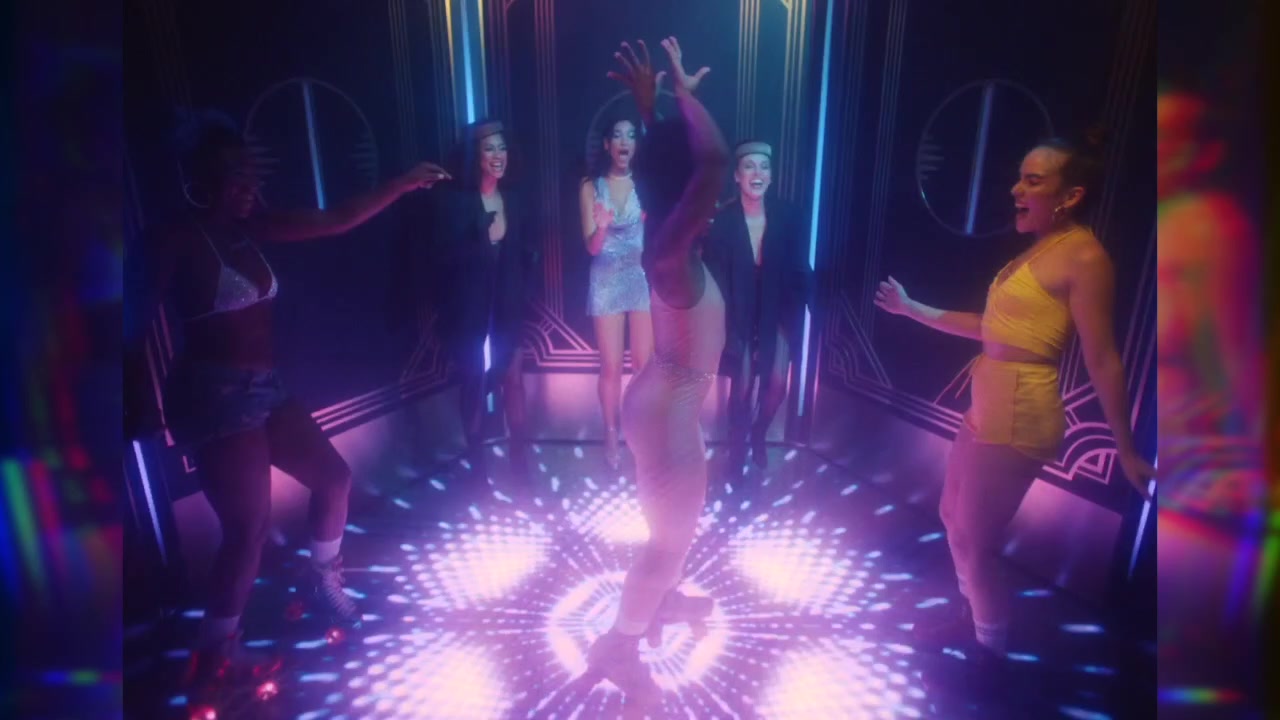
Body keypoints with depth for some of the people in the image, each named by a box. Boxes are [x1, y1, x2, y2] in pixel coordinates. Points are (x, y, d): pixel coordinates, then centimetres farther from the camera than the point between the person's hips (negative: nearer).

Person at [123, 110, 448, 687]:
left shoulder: (251, 230, 7)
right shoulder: (173, 242, -11)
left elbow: (339, 222, 5)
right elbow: (134, 330, -12)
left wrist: (402, 184, 2)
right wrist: (138, 411, -13)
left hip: (264, 389, 8)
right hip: (214, 397, -7)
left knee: (333, 477, 12)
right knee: (249, 525, -5)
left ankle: (324, 582, 37)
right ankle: (215, 652, 16)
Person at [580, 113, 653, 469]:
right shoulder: (591, 188, -1)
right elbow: (591, 247, -4)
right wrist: (601, 226, -24)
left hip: (644, 280, 1)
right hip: (607, 283, -1)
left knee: (645, 364, 6)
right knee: (611, 366, 3)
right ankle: (611, 434, 20)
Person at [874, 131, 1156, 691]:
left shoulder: (1085, 258, -15)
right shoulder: (1037, 250, 12)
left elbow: (1102, 362, -16)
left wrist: (1126, 451, -11)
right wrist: (912, 308, 22)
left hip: (1018, 418, -9)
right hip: (987, 409, 9)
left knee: (975, 545, 3)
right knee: (954, 519, 20)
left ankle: (992, 652, 28)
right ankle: (973, 617, 43)